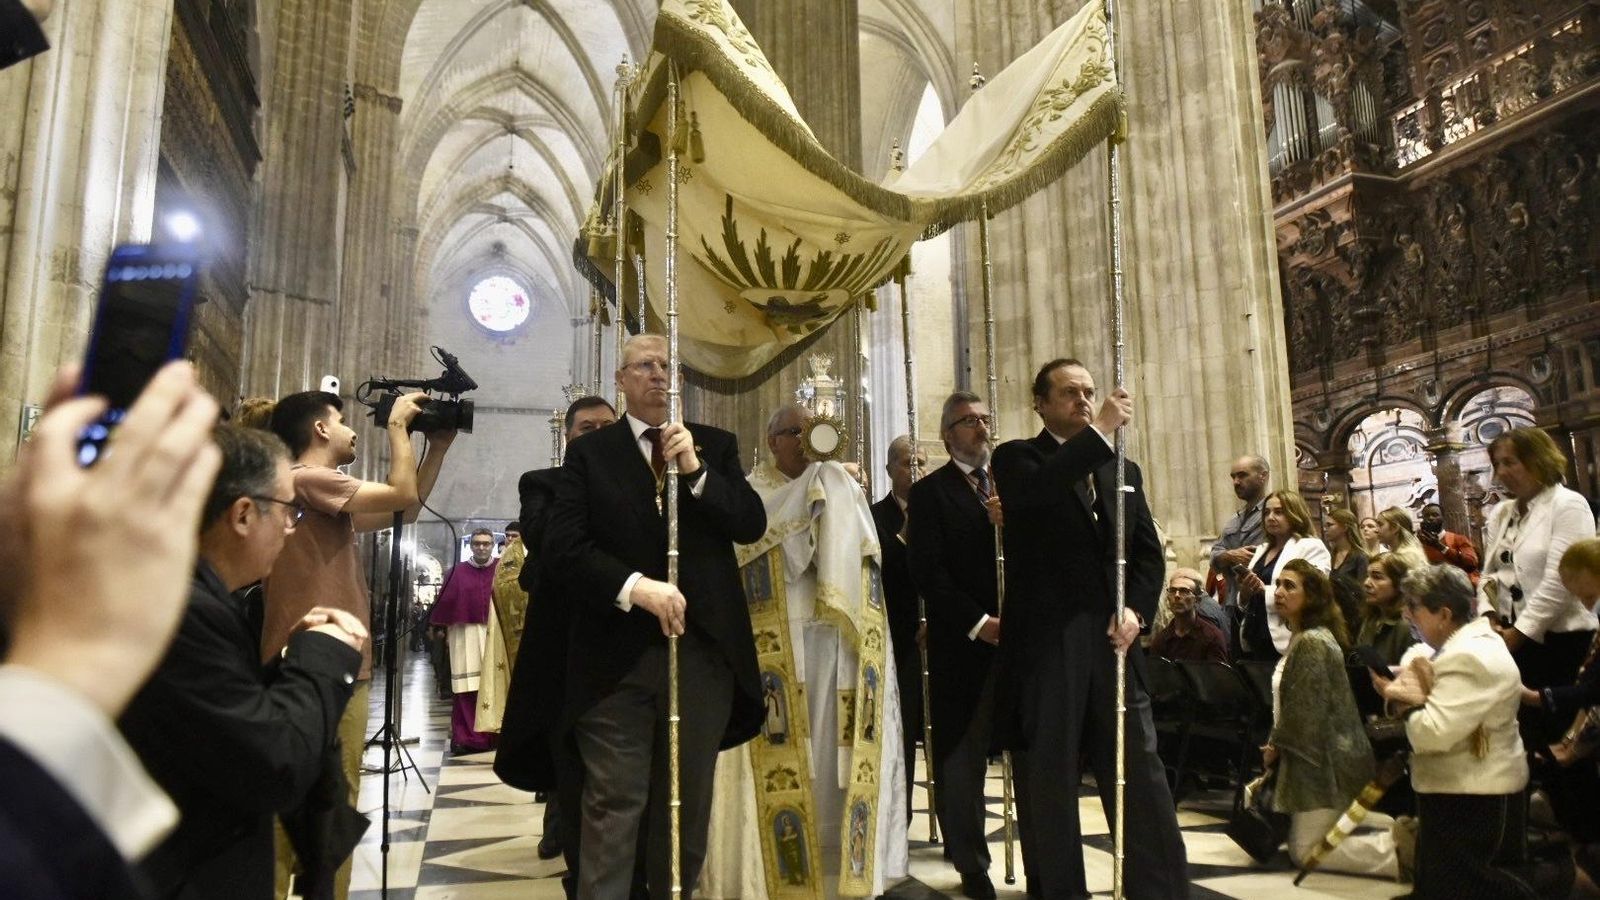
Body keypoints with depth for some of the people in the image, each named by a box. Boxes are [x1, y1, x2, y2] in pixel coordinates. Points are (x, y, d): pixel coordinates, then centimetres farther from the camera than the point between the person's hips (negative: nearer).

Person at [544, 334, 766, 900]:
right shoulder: (589, 452, 4)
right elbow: (564, 546, -6)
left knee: (690, 804, 14)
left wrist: (695, 469, -13)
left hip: (703, 651, 3)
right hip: (618, 655, -2)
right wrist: (635, 586, -19)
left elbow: (752, 525, -1)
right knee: (614, 807, 2)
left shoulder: (716, 446, 11)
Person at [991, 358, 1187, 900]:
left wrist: (1135, 609, -4)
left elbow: (1149, 553, 14)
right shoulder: (1017, 459, 4)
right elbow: (1035, 490, -21)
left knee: (1141, 777, 3)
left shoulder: (1124, 470, 19)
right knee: (1048, 780, 5)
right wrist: (1100, 431, -19)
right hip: (1044, 645, -4)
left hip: (1111, 641, 4)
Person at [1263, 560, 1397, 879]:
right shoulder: (1312, 637, 13)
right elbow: (1292, 706, 17)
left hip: (1323, 760, -10)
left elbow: (1304, 715, -22)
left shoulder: (1310, 643, -19)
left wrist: (1275, 746, -7)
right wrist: (1277, 745, 5)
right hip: (1331, 756, 10)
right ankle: (1392, 831, 18)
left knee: (1305, 852, -5)